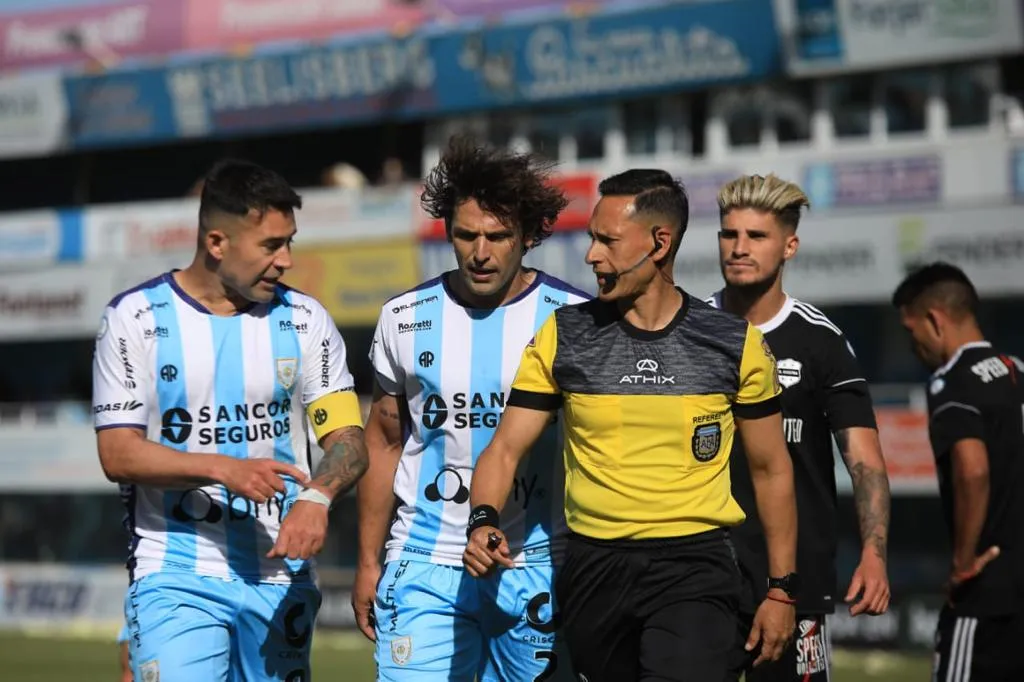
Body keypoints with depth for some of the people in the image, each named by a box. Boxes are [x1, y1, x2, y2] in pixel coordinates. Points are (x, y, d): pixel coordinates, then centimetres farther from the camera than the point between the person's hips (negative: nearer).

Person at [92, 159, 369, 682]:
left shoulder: (304, 320, 6)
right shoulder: (135, 318, -2)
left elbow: (349, 439, 2)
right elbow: (118, 454, -7)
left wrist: (317, 496, -21)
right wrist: (224, 469, -21)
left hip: (281, 575, 3)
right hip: (177, 577, -3)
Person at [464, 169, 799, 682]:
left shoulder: (736, 344, 0)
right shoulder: (562, 336, 2)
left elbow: (770, 469, 9)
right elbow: (506, 448, 2)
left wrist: (782, 589, 7)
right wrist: (484, 522, -18)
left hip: (694, 567, -2)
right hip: (594, 567, 2)